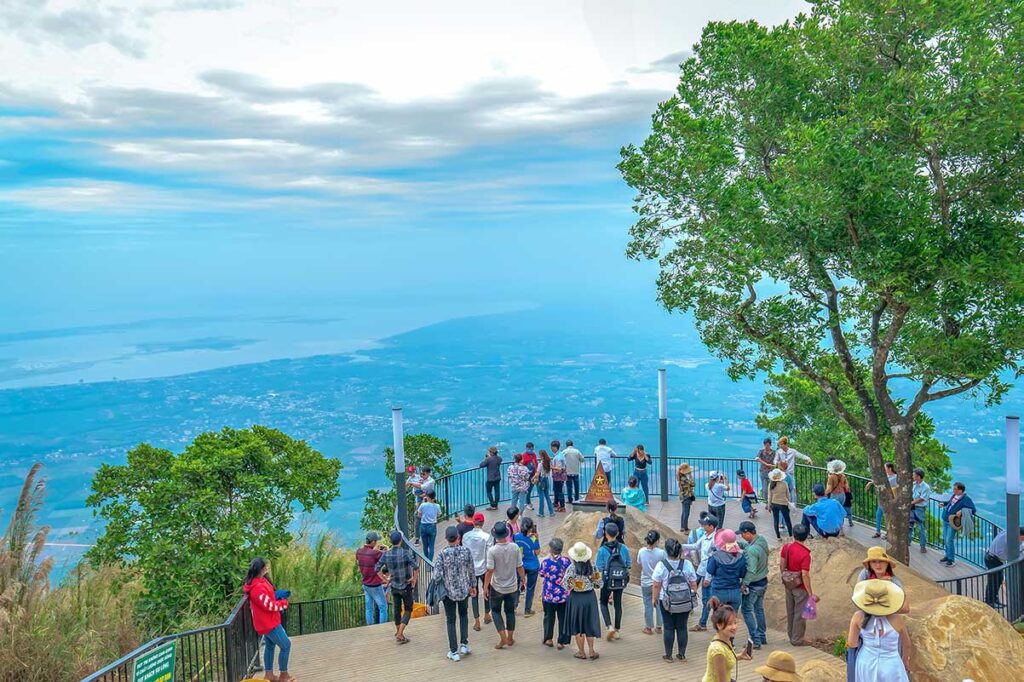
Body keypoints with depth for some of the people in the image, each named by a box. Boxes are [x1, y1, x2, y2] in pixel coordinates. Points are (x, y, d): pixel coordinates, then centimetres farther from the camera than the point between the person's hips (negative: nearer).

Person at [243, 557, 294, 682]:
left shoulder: (258, 582, 2)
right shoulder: (258, 587, -30)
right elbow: (269, 605, -25)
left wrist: (278, 595, -2)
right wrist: (284, 603, -10)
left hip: (266, 621, 10)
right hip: (268, 622, -10)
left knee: (270, 646, 20)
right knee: (286, 645, -1)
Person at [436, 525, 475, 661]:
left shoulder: (442, 554, -16)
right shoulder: (466, 551, -10)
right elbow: (471, 571, -2)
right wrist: (473, 586, 11)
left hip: (448, 592, -2)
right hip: (464, 590, 2)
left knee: (451, 621, 11)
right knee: (463, 615, 25)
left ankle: (454, 652, 14)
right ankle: (464, 645, 21)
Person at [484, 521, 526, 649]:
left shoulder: (492, 550, -21)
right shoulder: (515, 547, -12)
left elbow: (490, 571, -19)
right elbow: (520, 567, -4)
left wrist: (485, 587, -8)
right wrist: (523, 579, 12)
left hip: (497, 587, -3)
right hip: (512, 586, 3)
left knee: (496, 611, 15)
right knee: (510, 611, 19)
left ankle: (503, 638, 8)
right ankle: (510, 638, 28)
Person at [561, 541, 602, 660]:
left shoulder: (572, 568, -18)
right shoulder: (592, 566, -8)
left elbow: (565, 584, -13)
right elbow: (598, 583, -1)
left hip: (576, 598, -3)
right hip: (590, 597, 3)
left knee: (578, 625, 11)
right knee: (590, 624, 17)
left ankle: (581, 652, 19)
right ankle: (591, 651, 18)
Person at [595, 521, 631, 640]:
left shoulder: (602, 550, -16)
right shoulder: (624, 548, -7)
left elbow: (599, 569, -13)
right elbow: (628, 565, 1)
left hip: (607, 581, -3)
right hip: (621, 581, 3)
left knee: (603, 603, 17)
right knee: (618, 604, 16)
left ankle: (610, 626, 0)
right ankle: (617, 630, 24)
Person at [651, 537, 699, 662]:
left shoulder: (661, 565, -15)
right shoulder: (687, 564, -10)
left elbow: (656, 585, -8)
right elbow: (693, 584, -2)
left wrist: (654, 598, 6)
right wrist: (694, 597, 13)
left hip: (666, 602, -1)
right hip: (685, 603, 1)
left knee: (669, 628, 9)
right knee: (682, 627, 12)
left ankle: (668, 655, 17)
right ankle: (682, 654, 21)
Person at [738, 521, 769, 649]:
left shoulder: (751, 550, -31)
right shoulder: (762, 540, -6)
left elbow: (751, 570, -30)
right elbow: (747, 545, 10)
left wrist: (744, 584, -19)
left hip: (753, 585, -9)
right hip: (763, 581, 9)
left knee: (746, 610, 5)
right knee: (759, 609, 21)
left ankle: (755, 640, 6)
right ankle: (762, 636, 32)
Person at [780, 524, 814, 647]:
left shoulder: (786, 547, -7)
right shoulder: (805, 554, -25)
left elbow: (781, 564, 3)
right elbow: (805, 575, -24)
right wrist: (810, 593, -16)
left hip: (788, 584, 6)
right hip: (800, 586, -6)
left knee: (790, 611, 19)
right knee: (800, 613, 8)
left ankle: (791, 635, 33)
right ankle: (797, 640, 17)